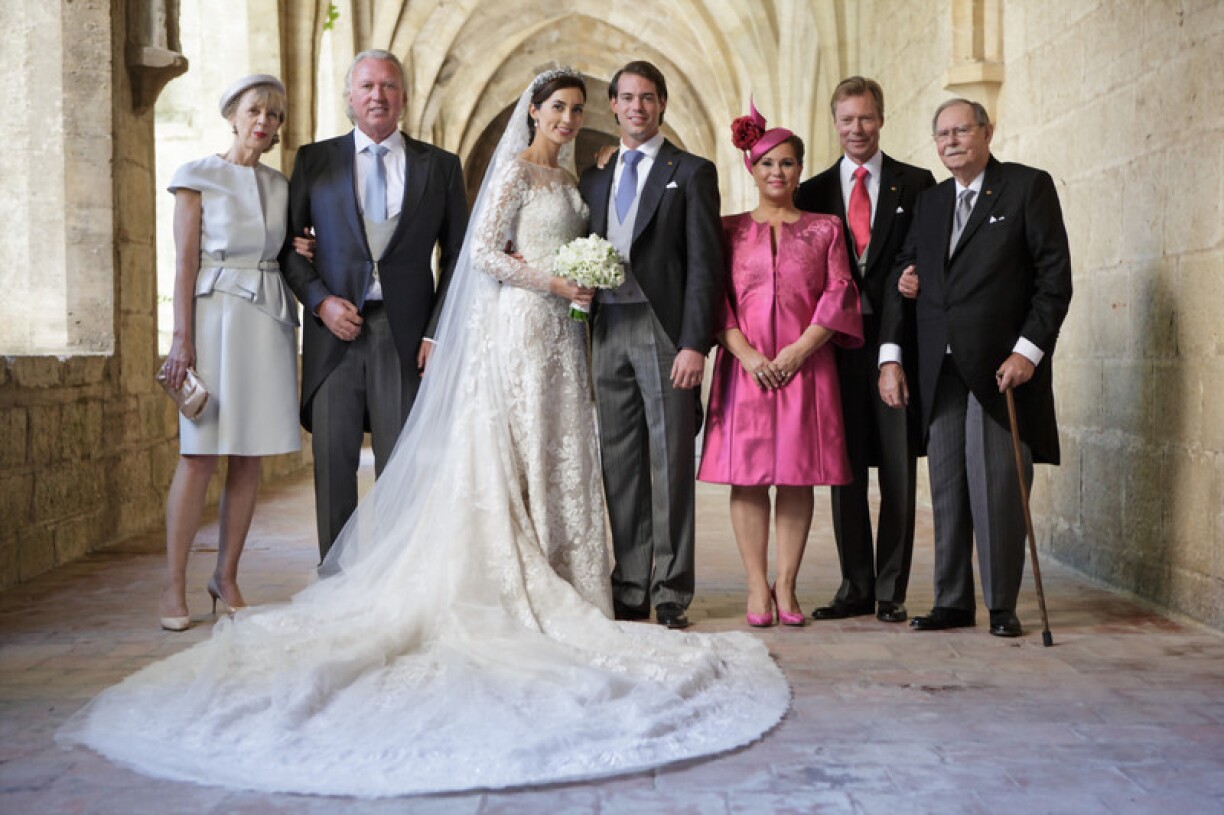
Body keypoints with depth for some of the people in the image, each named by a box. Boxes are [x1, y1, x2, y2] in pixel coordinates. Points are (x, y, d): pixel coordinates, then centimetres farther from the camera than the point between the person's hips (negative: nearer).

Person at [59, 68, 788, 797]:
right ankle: (512, 593, -3)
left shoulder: (568, 178, 19)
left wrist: (586, 284, 7)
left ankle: (559, 590, 10)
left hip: (561, 335, 8)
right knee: (516, 460, -6)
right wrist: (550, 281, -18)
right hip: (519, 328, -8)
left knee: (563, 461, 6)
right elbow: (484, 252, -12)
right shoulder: (516, 169, -5)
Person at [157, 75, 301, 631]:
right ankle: (174, 587, -2)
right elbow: (185, 260, -4)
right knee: (200, 455, -8)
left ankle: (226, 577, 13)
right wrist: (182, 338, -11)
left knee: (249, 456, 4)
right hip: (215, 315, -5)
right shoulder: (198, 176, 1)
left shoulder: (279, 185, 15)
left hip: (268, 319, 5)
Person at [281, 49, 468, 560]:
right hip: (336, 329, 1)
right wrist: (320, 300, -6)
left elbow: (457, 257, 8)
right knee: (333, 463, 2)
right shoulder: (314, 161, 10)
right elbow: (285, 243, 9)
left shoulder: (440, 166, 9)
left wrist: (439, 332, -2)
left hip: (406, 334, 0)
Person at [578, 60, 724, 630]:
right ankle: (629, 592, 14)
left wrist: (694, 344, -14)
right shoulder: (594, 179, 19)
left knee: (671, 464, -3)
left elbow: (705, 265, -5)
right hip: (608, 334, 5)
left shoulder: (691, 173, 3)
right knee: (620, 466, 6)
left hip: (664, 333, -5)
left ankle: (671, 596, 3)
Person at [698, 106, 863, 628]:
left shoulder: (825, 229, 12)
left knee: (798, 476, 0)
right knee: (747, 475, -3)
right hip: (744, 365, 0)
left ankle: (787, 586, 6)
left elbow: (838, 294, 3)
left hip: (805, 365, 0)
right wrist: (746, 353, -11)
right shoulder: (729, 229, 11)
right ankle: (757, 588, 3)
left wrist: (800, 349, -10)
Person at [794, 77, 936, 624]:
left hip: (898, 341, -1)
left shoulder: (916, 184, 7)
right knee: (844, 471, 5)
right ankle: (855, 589, 15)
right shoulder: (812, 192, 11)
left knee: (898, 471, 1)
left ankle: (892, 591, 9)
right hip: (837, 346, 2)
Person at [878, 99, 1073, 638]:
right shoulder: (929, 203, 18)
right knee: (947, 491, 6)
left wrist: (1029, 350, -13)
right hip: (941, 371, 5)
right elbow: (903, 280, 18)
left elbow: (1055, 277, -4)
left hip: (1003, 368, -5)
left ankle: (1002, 605, 8)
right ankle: (952, 602, 15)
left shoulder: (1029, 187, 1)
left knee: (998, 488, -3)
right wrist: (890, 356, 7)